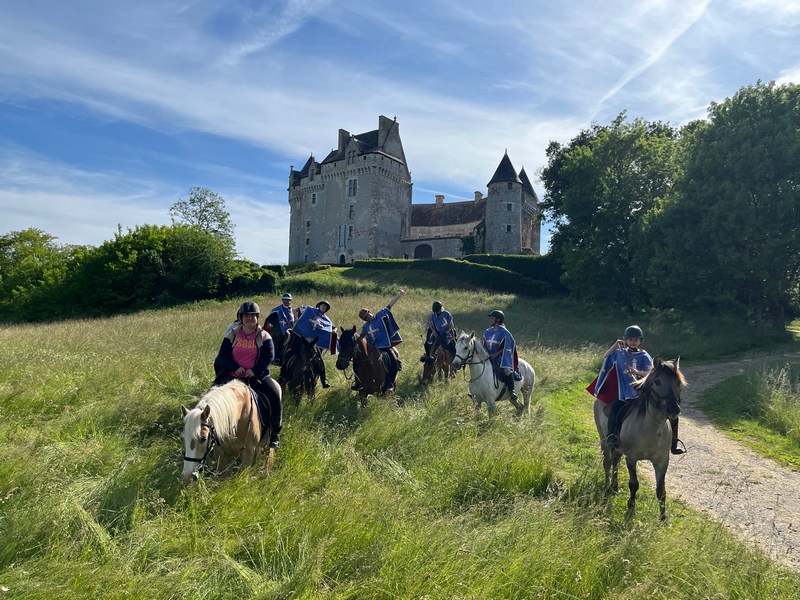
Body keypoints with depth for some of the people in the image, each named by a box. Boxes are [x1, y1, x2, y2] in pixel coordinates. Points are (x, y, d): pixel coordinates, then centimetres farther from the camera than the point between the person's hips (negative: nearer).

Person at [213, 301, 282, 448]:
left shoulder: (263, 336, 2)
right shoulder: (232, 334, 5)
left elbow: (269, 356, -7)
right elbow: (223, 354, 0)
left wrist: (255, 371, -20)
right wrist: (236, 368, -16)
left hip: (257, 375, -1)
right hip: (233, 375, 2)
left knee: (275, 396, -20)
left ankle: (275, 433, -6)